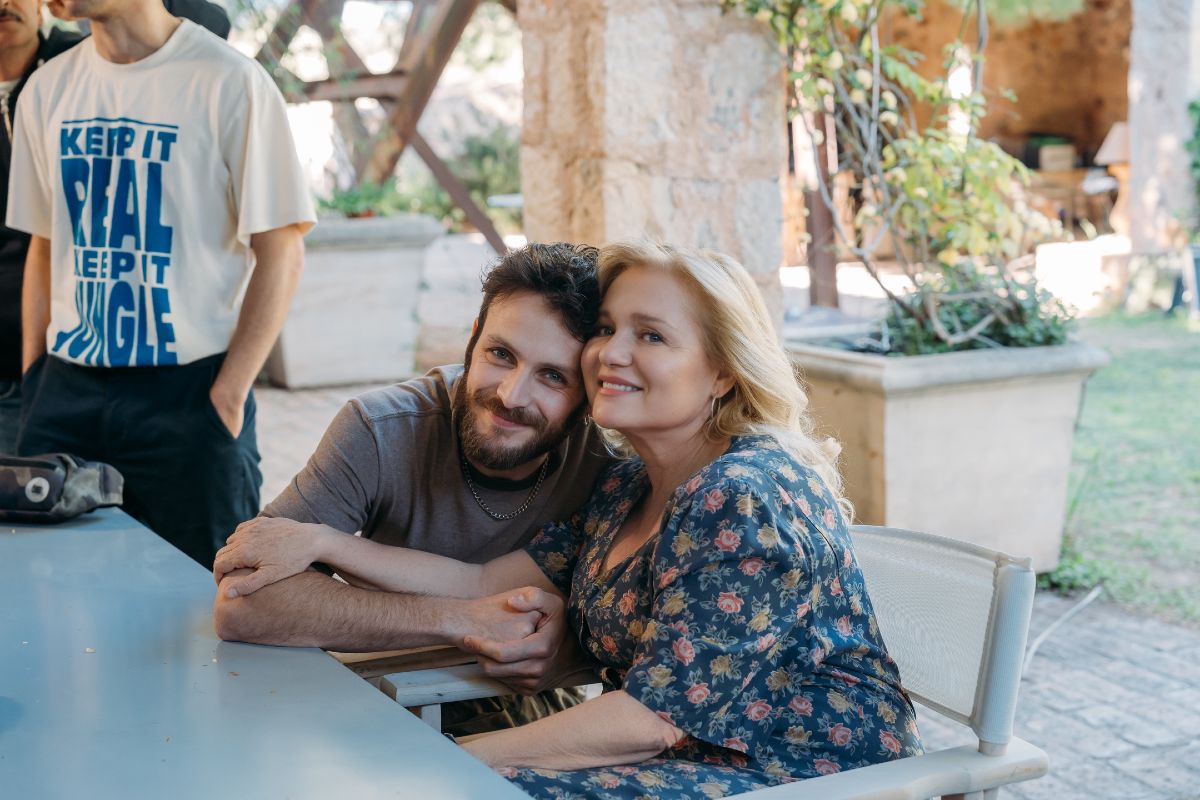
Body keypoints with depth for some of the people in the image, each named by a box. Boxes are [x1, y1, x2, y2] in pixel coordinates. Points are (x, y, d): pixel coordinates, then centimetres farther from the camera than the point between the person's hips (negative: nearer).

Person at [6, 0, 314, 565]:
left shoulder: (227, 82, -7)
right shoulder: (47, 88, 10)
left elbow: (280, 251, -8)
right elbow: (45, 248, 16)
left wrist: (228, 396, -12)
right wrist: (33, 380, 8)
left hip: (185, 389, -4)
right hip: (67, 387, 5)